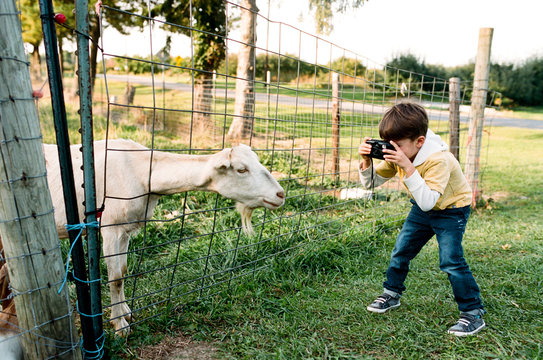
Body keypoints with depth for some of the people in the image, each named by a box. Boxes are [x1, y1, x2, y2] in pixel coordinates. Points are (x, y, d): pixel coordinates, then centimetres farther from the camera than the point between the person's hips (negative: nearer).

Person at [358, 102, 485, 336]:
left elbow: (428, 201, -45)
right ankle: (392, 294, 26)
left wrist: (408, 167, -51)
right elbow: (371, 183, -8)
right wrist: (367, 161, -27)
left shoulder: (438, 159, -35)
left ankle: (473, 313, 3)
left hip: (452, 209, -6)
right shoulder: (397, 154, -16)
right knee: (401, 250, 6)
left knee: (451, 260, -15)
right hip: (422, 209, 7)